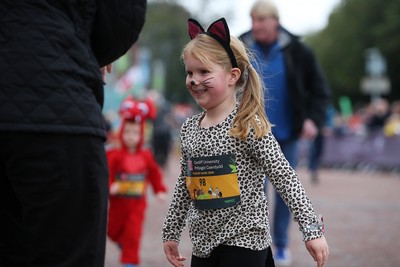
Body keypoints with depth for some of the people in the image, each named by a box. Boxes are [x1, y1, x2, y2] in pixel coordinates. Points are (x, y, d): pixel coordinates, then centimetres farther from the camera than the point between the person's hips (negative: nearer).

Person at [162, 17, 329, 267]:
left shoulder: (249, 126, -13)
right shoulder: (189, 128, 6)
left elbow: (285, 178, -15)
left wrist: (312, 229, -19)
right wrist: (171, 233, 19)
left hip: (243, 241, -7)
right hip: (204, 244, 7)